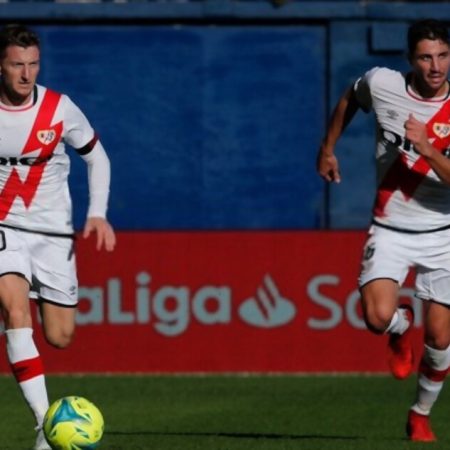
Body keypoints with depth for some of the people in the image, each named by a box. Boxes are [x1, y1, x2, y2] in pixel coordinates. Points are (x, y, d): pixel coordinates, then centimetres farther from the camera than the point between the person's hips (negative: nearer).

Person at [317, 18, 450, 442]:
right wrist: (327, 148, 21)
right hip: (390, 229, 0)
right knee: (379, 317, -24)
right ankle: (401, 326, 14)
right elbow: (349, 99, 16)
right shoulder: (382, 83, -9)